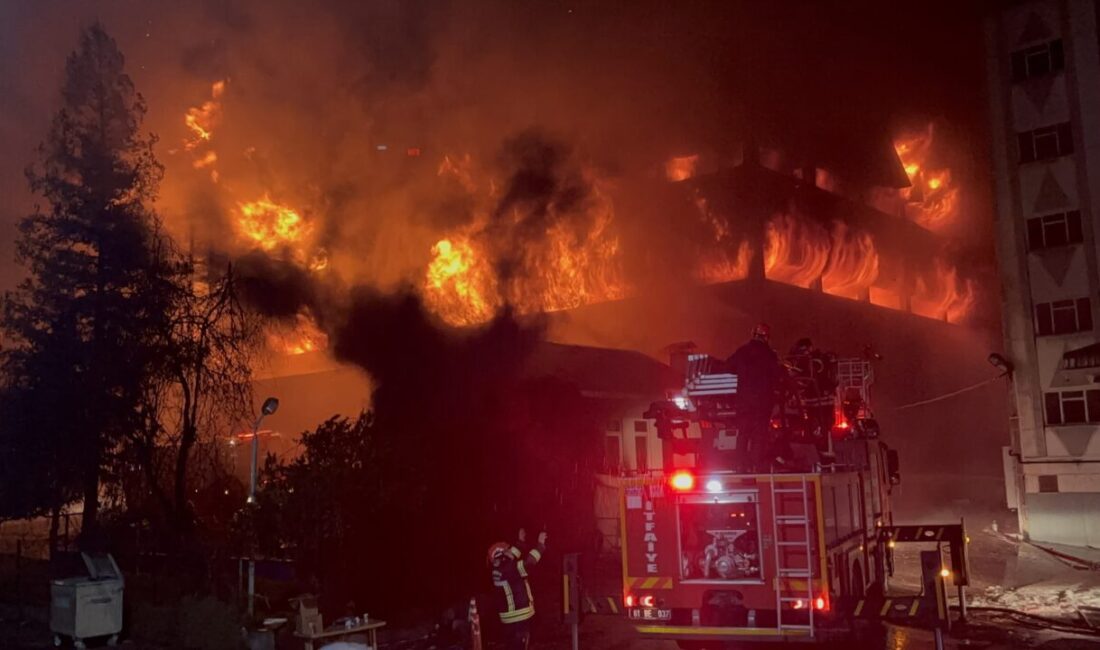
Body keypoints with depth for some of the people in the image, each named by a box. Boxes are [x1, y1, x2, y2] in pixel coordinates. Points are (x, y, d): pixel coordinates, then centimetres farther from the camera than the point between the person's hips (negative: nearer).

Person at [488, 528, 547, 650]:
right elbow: (528, 561, -24)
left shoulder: (500, 569, 7)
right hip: (517, 616, -10)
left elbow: (513, 556, 25)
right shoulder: (507, 570, -21)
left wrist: (521, 542, 26)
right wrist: (540, 544, -16)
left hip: (512, 616, 10)